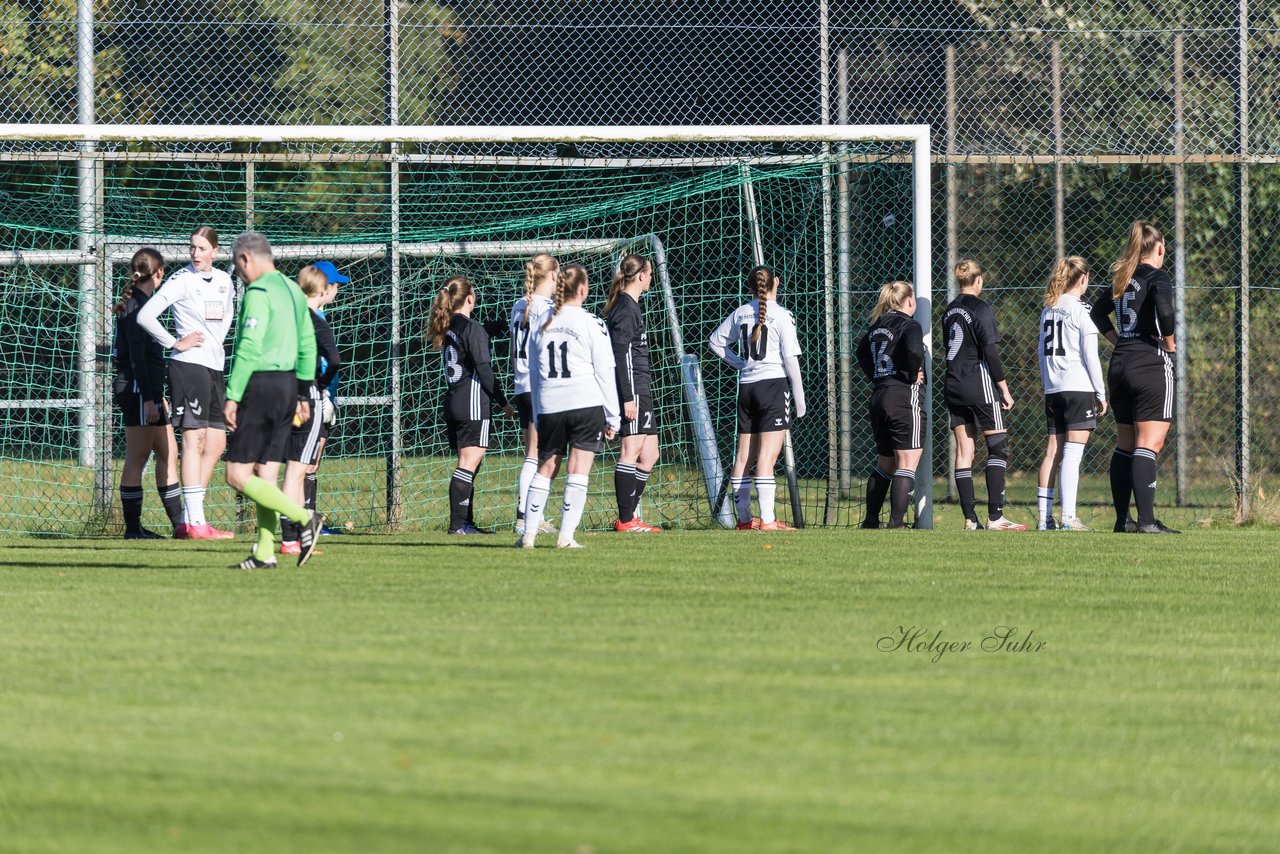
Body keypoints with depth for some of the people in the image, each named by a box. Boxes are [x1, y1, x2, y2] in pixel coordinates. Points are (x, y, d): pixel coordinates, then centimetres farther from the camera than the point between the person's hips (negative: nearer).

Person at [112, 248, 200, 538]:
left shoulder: (141, 302, 16)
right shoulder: (137, 304, -13)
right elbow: (136, 355, -19)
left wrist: (157, 395, 20)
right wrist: (149, 399, -21)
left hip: (147, 391, 10)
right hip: (138, 391, -10)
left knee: (167, 454, 11)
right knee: (137, 457, -6)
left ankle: (179, 523, 14)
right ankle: (133, 527, -3)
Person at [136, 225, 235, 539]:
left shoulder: (224, 281, 12)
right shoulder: (182, 280, -8)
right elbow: (145, 316, -15)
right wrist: (175, 343, -11)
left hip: (215, 368, 8)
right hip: (188, 365, -8)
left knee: (216, 443, 6)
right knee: (194, 438, -10)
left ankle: (188, 519, 11)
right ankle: (195, 522, -12)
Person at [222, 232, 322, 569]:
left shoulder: (258, 293, -13)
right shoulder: (293, 291, 15)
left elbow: (249, 348, -19)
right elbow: (307, 345, 19)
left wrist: (233, 396, -17)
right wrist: (304, 394, 24)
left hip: (260, 385, -9)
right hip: (288, 384, 9)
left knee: (237, 475, -6)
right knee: (266, 475, 10)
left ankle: (304, 518, -15)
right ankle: (264, 553, 6)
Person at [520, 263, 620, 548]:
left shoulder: (541, 327, 10)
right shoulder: (592, 324, -4)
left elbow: (534, 375, 14)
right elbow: (605, 373, -4)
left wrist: (538, 418, 20)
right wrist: (612, 418, 2)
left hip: (548, 407, 4)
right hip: (587, 406, -4)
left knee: (545, 468, 14)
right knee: (579, 471, -2)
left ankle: (529, 532, 11)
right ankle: (566, 536, -8)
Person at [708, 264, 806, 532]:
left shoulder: (740, 313, 7)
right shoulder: (781, 315, -8)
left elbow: (715, 342, 16)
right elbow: (790, 358, -9)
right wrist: (799, 396, -3)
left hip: (746, 386, 5)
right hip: (774, 384, -5)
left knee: (744, 456, 11)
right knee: (767, 457, -9)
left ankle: (744, 518, 17)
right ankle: (767, 520, -14)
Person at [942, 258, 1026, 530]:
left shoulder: (949, 311, 12)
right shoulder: (981, 309, -9)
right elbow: (990, 353, -13)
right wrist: (1004, 389, -9)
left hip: (953, 386, 7)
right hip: (979, 386, -7)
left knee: (963, 451, 5)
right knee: (998, 447, -3)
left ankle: (970, 518, 1)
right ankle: (995, 516, -11)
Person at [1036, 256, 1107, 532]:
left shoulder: (1048, 309, 13)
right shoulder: (1080, 310, -7)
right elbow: (1090, 356, -9)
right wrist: (1101, 393, -3)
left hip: (1053, 390, 7)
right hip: (1078, 388, -7)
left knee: (1053, 451, 8)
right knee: (1072, 452, -10)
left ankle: (1044, 517, 6)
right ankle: (1068, 518, -15)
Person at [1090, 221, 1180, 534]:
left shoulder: (1121, 280, 13)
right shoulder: (1156, 278, -8)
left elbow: (1097, 315, 25)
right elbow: (1164, 310, -26)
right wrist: (1169, 343, -11)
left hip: (1120, 365, 7)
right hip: (1151, 365, -7)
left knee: (1125, 445, 13)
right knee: (1149, 444, -11)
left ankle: (1122, 519, 14)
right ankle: (1146, 519, -18)